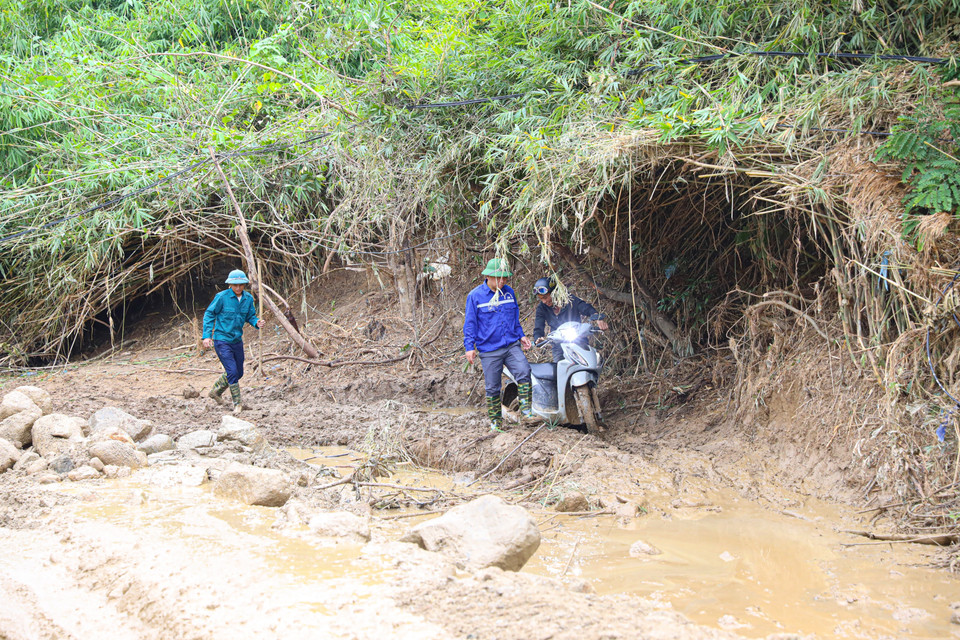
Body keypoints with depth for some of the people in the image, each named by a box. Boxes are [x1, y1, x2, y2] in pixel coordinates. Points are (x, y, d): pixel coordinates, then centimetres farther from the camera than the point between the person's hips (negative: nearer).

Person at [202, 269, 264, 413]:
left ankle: (216, 391, 38)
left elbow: (250, 316, 11)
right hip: (222, 340, -6)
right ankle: (237, 403, -1)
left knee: (238, 373, 15)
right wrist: (207, 335, -13)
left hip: (237, 340, 6)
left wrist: (257, 322, -13)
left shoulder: (248, 298, 0)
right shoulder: (222, 297, -15)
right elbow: (209, 314, -7)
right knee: (232, 372, -13)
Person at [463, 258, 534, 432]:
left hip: (512, 346, 3)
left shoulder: (509, 292, 9)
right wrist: (470, 347, -5)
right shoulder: (475, 296, -4)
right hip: (489, 350, -3)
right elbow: (470, 323, -1)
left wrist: (521, 335, 17)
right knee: (492, 387, 4)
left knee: (524, 372, -21)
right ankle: (495, 420, 19)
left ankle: (526, 409, -11)